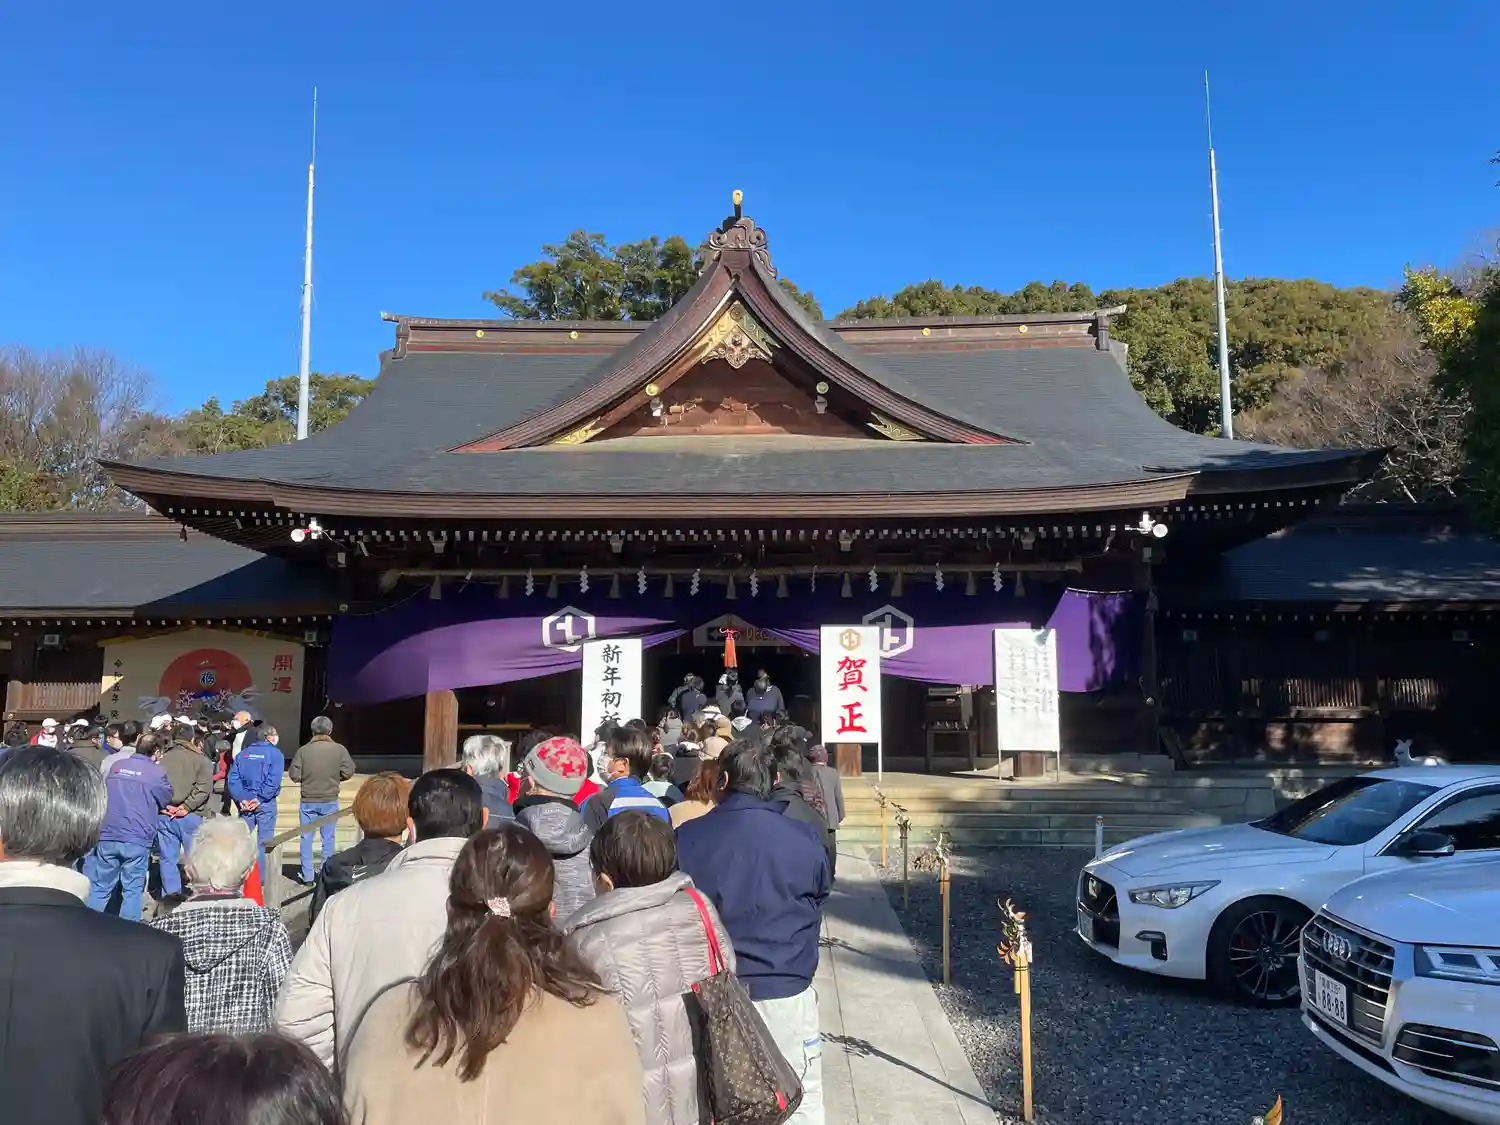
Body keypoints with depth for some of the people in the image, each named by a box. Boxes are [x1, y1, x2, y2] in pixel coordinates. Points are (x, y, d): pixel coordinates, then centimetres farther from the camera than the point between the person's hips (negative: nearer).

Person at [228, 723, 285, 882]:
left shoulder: (243, 753, 8)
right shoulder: (275, 754, -6)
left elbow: (232, 778, 0)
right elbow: (273, 781, -17)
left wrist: (241, 798, -5)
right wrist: (260, 798, -12)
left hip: (245, 802, 4)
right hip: (266, 803, -4)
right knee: (265, 842, 3)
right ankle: (261, 878, 5)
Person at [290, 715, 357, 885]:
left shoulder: (303, 750, -9)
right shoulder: (339, 749, -9)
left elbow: (294, 775, -8)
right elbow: (348, 772, -10)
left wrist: (307, 778, 11)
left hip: (308, 801, 0)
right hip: (330, 801, 0)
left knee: (306, 838, 11)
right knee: (328, 838, 12)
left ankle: (307, 877, 13)